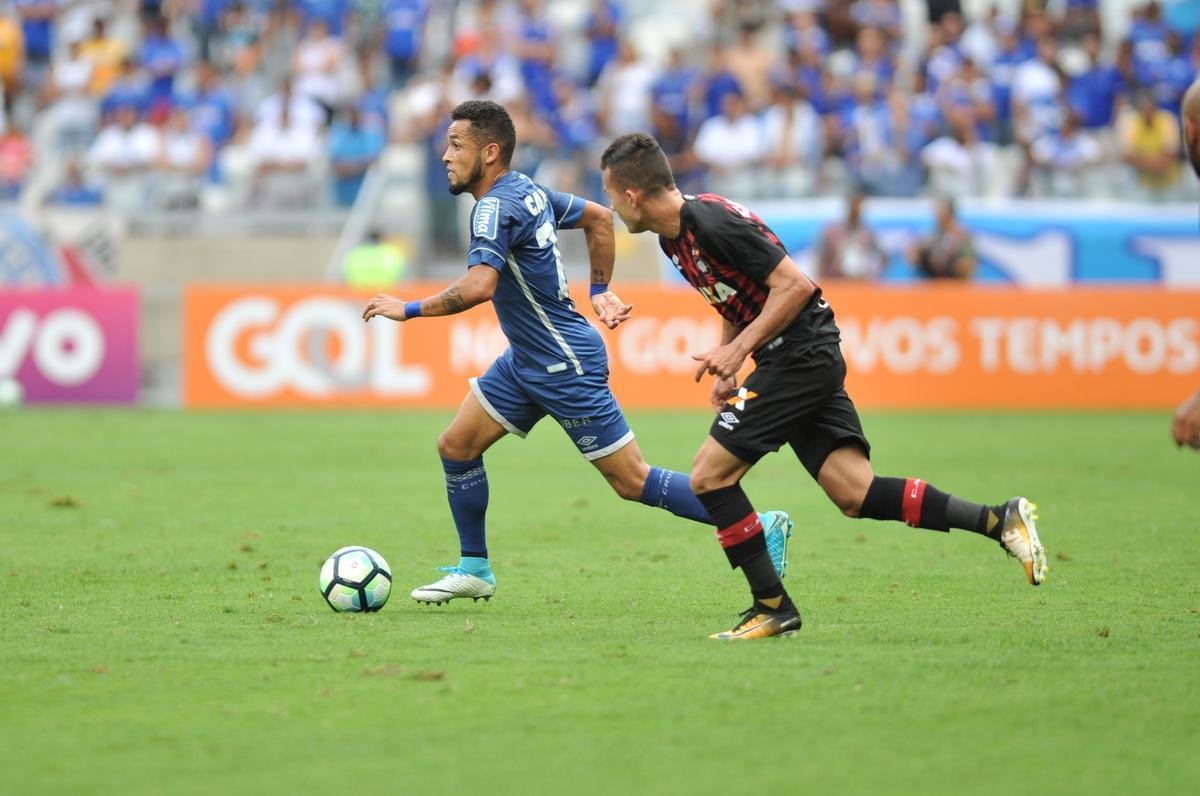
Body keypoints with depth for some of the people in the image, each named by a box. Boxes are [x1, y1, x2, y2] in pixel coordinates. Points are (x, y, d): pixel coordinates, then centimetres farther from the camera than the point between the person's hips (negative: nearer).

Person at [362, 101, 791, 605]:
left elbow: (478, 286, -37)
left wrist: (409, 310, -26)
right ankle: (474, 570, 19)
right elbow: (598, 217, 20)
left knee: (633, 482, -5)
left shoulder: (497, 208, -22)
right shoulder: (528, 191, 6)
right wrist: (599, 291, 21)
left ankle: (761, 528, 1)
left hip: (567, 366, -10)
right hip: (527, 360, 10)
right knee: (456, 446, 8)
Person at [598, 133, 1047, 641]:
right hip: (805, 360, 10)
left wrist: (737, 350, -20)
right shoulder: (674, 237, 12)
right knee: (856, 494, 1)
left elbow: (795, 285, -20)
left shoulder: (712, 223, -19)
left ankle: (773, 608, -2)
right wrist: (726, 364, 13)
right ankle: (999, 521, -1)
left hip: (801, 356, -10)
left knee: (709, 476, -8)